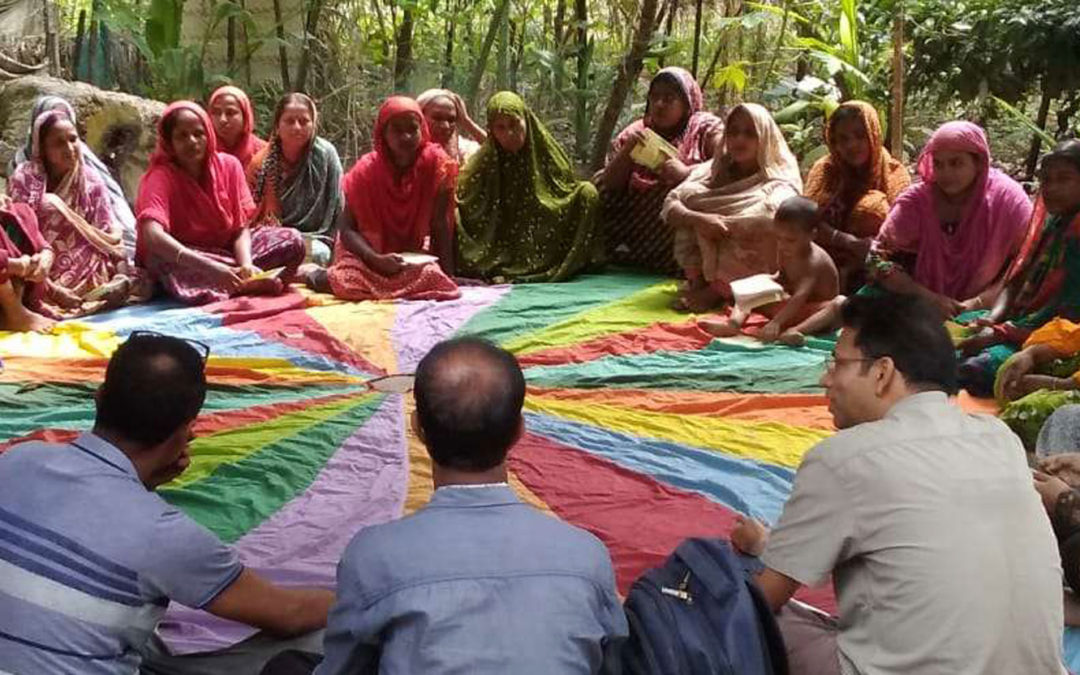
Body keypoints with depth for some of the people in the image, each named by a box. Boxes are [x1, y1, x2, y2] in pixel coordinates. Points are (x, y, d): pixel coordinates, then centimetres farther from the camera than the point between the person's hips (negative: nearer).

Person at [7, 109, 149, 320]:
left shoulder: (91, 182, 5)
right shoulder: (25, 180, -5)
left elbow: (112, 235, 0)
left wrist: (122, 274, -20)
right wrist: (51, 288, -24)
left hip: (90, 272, 2)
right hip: (45, 276, -2)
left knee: (141, 282, -17)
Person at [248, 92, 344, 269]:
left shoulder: (326, 154, -6)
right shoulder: (261, 163, -3)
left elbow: (337, 209, 0)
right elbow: (250, 215, 4)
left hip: (315, 238, 0)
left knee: (318, 253, -33)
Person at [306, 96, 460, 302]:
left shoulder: (436, 163, -12)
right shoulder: (366, 169, -12)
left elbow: (441, 226, -9)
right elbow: (347, 229, -13)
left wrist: (447, 275, -13)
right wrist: (377, 260, -30)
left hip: (415, 255, 3)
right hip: (368, 253, -3)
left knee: (433, 276, -30)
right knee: (348, 280, -35)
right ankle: (319, 276, 5)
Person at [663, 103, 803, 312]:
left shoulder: (781, 180, -2)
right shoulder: (713, 171, 10)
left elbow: (776, 218, -26)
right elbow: (669, 207, -3)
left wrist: (719, 224, -17)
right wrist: (698, 219, -24)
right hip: (705, 266, 4)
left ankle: (716, 291, -19)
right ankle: (697, 282, -16)